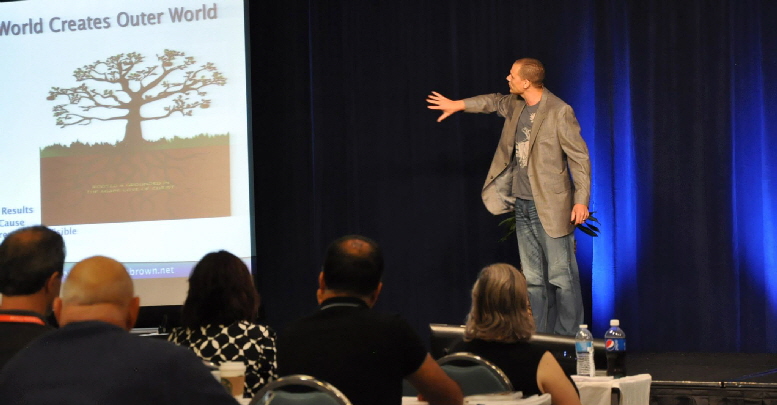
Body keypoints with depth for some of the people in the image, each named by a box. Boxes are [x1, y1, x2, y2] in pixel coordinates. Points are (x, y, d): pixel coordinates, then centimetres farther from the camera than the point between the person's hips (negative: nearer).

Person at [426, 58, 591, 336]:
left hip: (550, 207, -8)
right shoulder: (516, 104, 7)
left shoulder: (559, 112, -14)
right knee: (533, 280, 10)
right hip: (522, 206, 8)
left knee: (562, 277, -4)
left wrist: (581, 200, -16)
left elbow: (580, 157, -12)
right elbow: (495, 102, 31)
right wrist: (458, 105, 27)